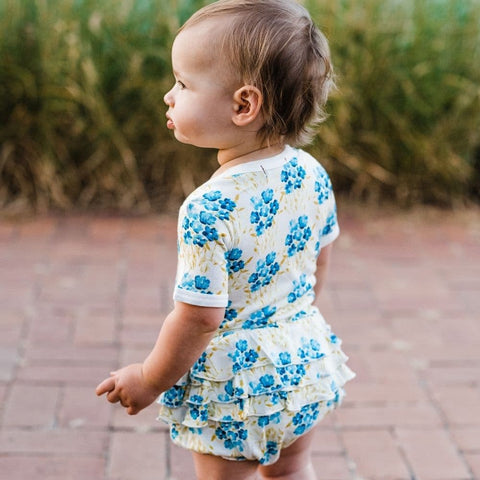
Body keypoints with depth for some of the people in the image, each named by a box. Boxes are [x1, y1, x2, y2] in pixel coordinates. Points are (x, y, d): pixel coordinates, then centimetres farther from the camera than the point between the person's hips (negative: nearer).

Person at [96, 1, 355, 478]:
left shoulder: (209, 210, -29)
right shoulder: (313, 175, -7)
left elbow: (199, 317, -24)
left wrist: (149, 380, -9)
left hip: (233, 382, -6)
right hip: (304, 357, 7)